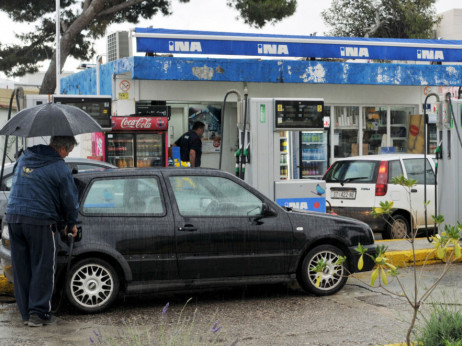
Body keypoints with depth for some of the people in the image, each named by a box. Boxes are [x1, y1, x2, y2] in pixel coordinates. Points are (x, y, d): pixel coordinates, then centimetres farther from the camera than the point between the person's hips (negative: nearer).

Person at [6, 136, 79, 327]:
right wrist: (71, 224, 16)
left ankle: (26, 312, 16)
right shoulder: (59, 168, -5)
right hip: (39, 220, -6)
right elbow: (69, 199, 0)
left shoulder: (24, 158, 14)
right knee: (42, 268, 3)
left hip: (13, 217, 6)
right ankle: (39, 313, 3)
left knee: (21, 268, 11)